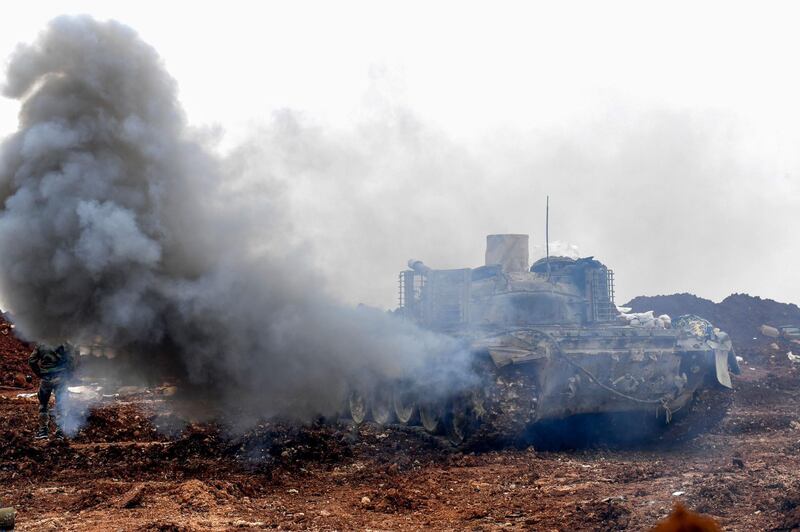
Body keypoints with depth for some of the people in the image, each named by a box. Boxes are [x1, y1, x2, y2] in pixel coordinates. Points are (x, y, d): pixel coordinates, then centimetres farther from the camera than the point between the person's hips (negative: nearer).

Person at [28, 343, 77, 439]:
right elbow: (72, 359, -11)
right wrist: (67, 374, 0)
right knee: (60, 403, 5)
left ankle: (43, 429, 14)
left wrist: (39, 374, 7)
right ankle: (59, 430, 3)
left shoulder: (40, 344, 7)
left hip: (45, 378, 2)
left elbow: (31, 360, 3)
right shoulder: (64, 344, -2)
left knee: (43, 403, 14)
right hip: (60, 377, -2)